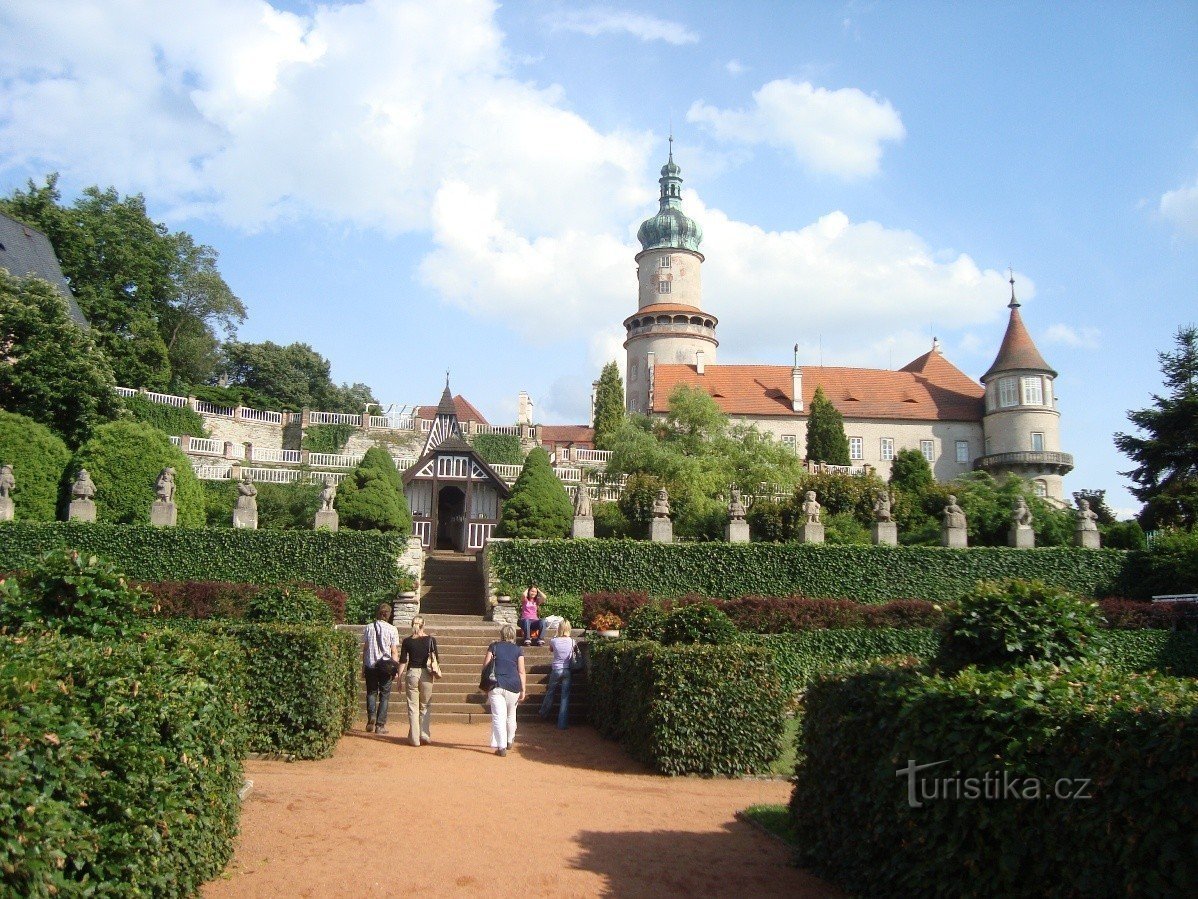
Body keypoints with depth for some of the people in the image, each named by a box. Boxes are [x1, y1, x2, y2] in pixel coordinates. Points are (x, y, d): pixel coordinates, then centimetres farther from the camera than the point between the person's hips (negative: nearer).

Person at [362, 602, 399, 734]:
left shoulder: (369, 627, 0)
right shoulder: (392, 629, -6)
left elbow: (365, 648, 4)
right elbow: (394, 652, -4)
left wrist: (363, 666, 12)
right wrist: (396, 669, 3)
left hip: (370, 665, 2)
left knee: (371, 692, 15)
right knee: (384, 695, 8)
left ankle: (371, 716, -6)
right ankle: (380, 725, 6)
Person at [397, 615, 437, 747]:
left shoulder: (407, 641, -2)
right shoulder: (431, 640, -2)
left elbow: (403, 661, -1)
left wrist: (399, 677, 5)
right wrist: (435, 672, 14)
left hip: (411, 673, 0)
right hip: (426, 674, 0)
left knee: (413, 707, 6)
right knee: (424, 706, 15)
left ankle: (414, 738, 5)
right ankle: (424, 734, 12)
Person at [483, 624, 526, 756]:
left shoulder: (494, 647, 7)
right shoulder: (518, 650, 6)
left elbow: (485, 666, 1)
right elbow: (521, 671, 1)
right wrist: (523, 689, 2)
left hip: (496, 685, -1)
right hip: (513, 686, 1)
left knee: (498, 716, -5)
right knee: (511, 715, 20)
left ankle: (501, 746, -16)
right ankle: (509, 741, 38)